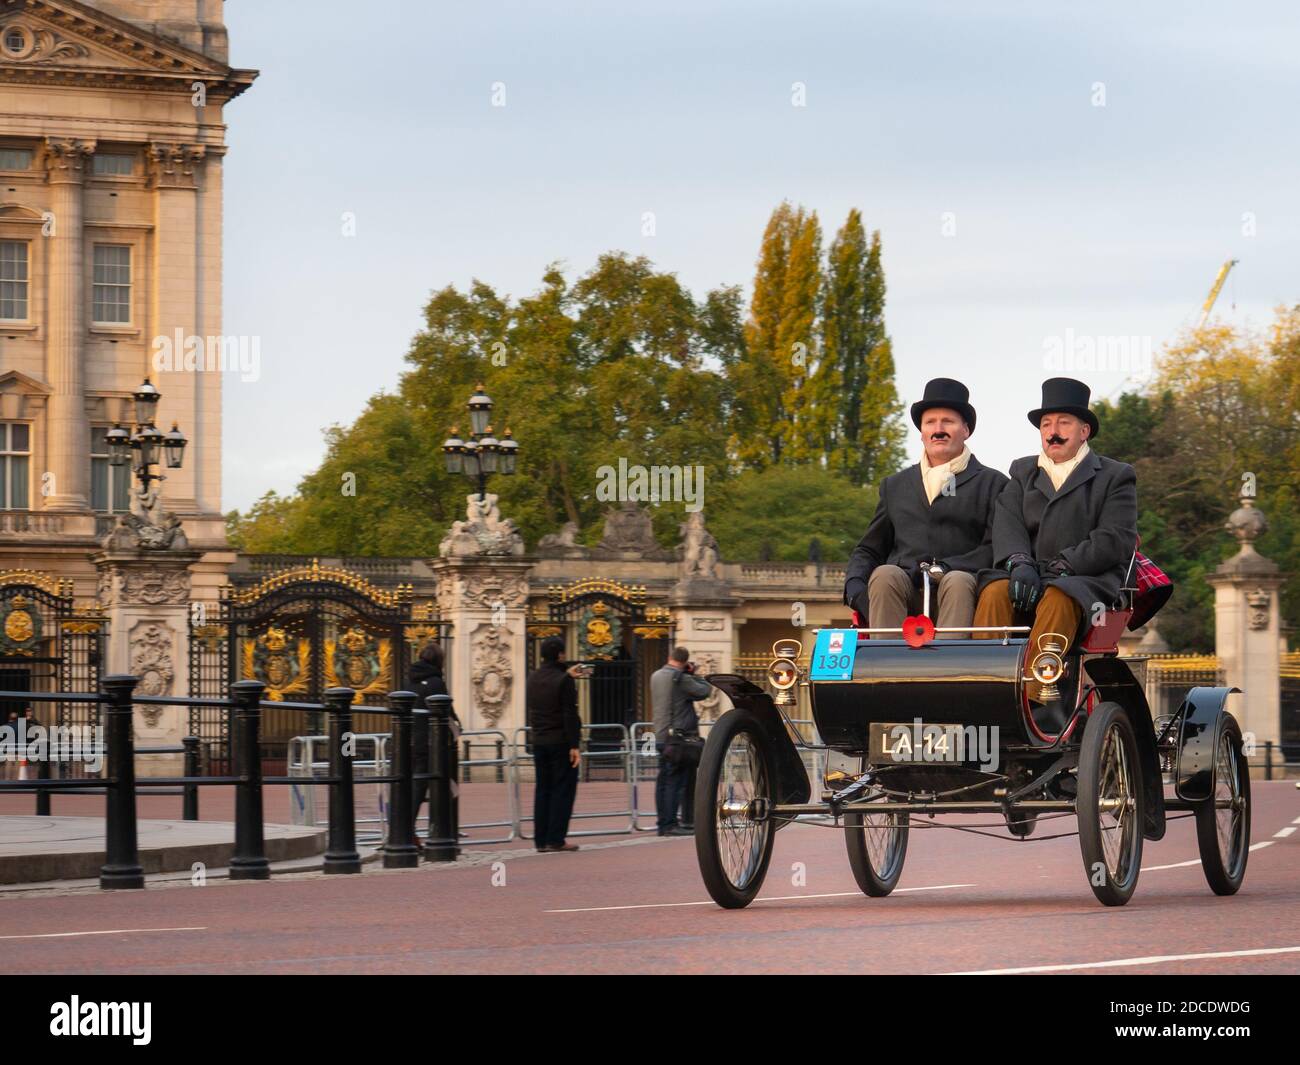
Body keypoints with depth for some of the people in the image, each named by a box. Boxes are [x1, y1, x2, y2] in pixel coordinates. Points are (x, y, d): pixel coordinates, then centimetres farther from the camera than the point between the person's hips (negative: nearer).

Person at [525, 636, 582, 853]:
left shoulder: (533, 678, 7)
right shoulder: (564, 680, -14)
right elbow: (570, 715, -16)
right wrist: (574, 745, -14)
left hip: (538, 741, 6)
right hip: (561, 741, -6)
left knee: (543, 790, 12)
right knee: (563, 790, 0)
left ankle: (540, 839, 10)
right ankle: (556, 839, -4)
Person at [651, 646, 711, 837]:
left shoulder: (656, 677, 11)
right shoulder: (681, 679, -13)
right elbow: (705, 690, -10)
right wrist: (693, 675, 5)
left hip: (661, 737, 8)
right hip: (678, 737, -8)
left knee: (663, 781, 10)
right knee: (675, 782, -7)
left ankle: (663, 823, 13)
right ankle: (670, 824, -10)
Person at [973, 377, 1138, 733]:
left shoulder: (1115, 476, 13)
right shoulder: (1023, 471, 25)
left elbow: (1115, 540, -2)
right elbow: (1007, 525, 7)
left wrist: (1060, 567, -14)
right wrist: (1020, 564, -16)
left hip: (1089, 582, -3)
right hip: (1030, 580, 3)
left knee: (1058, 600, -38)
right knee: (994, 593, -31)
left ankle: (1033, 700, -49)